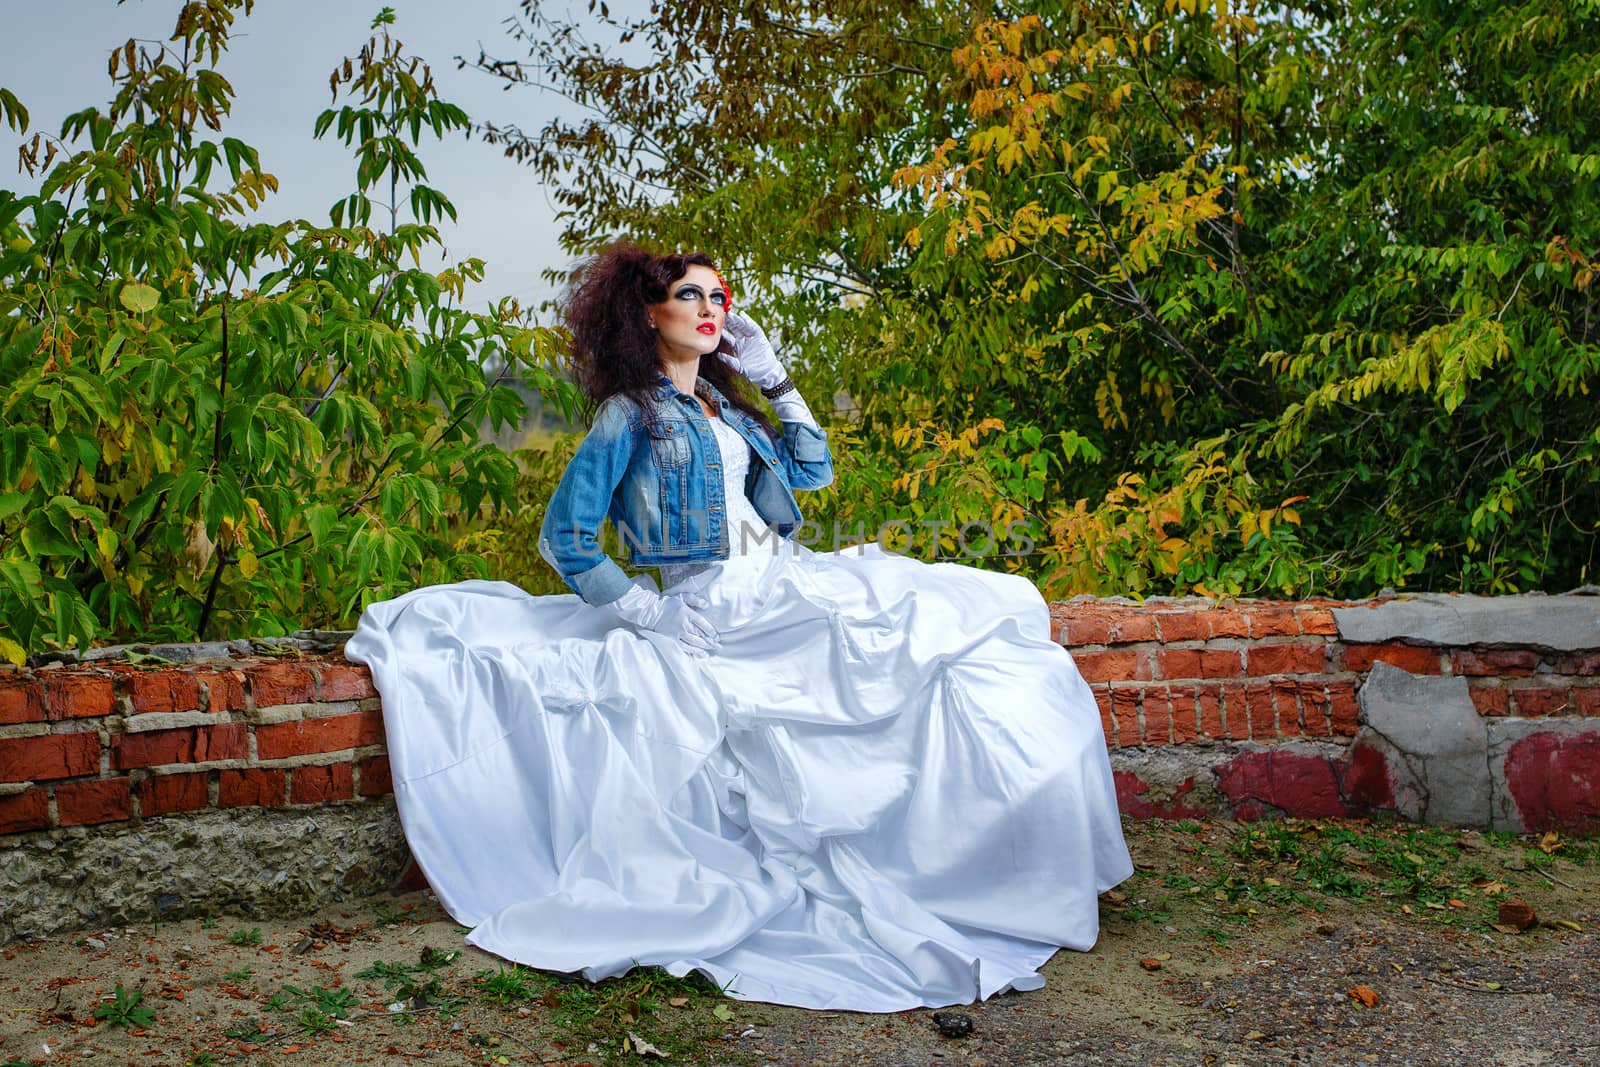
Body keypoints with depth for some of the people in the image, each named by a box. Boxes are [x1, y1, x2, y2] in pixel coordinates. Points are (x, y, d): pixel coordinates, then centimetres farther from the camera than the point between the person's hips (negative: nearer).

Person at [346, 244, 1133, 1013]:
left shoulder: (724, 407, 22)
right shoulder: (631, 417, -1)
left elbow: (812, 468, 24)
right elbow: (565, 537, -4)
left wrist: (773, 378, 18)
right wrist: (650, 609, -11)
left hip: (786, 581, 8)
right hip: (718, 605, -8)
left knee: (987, 605, -2)